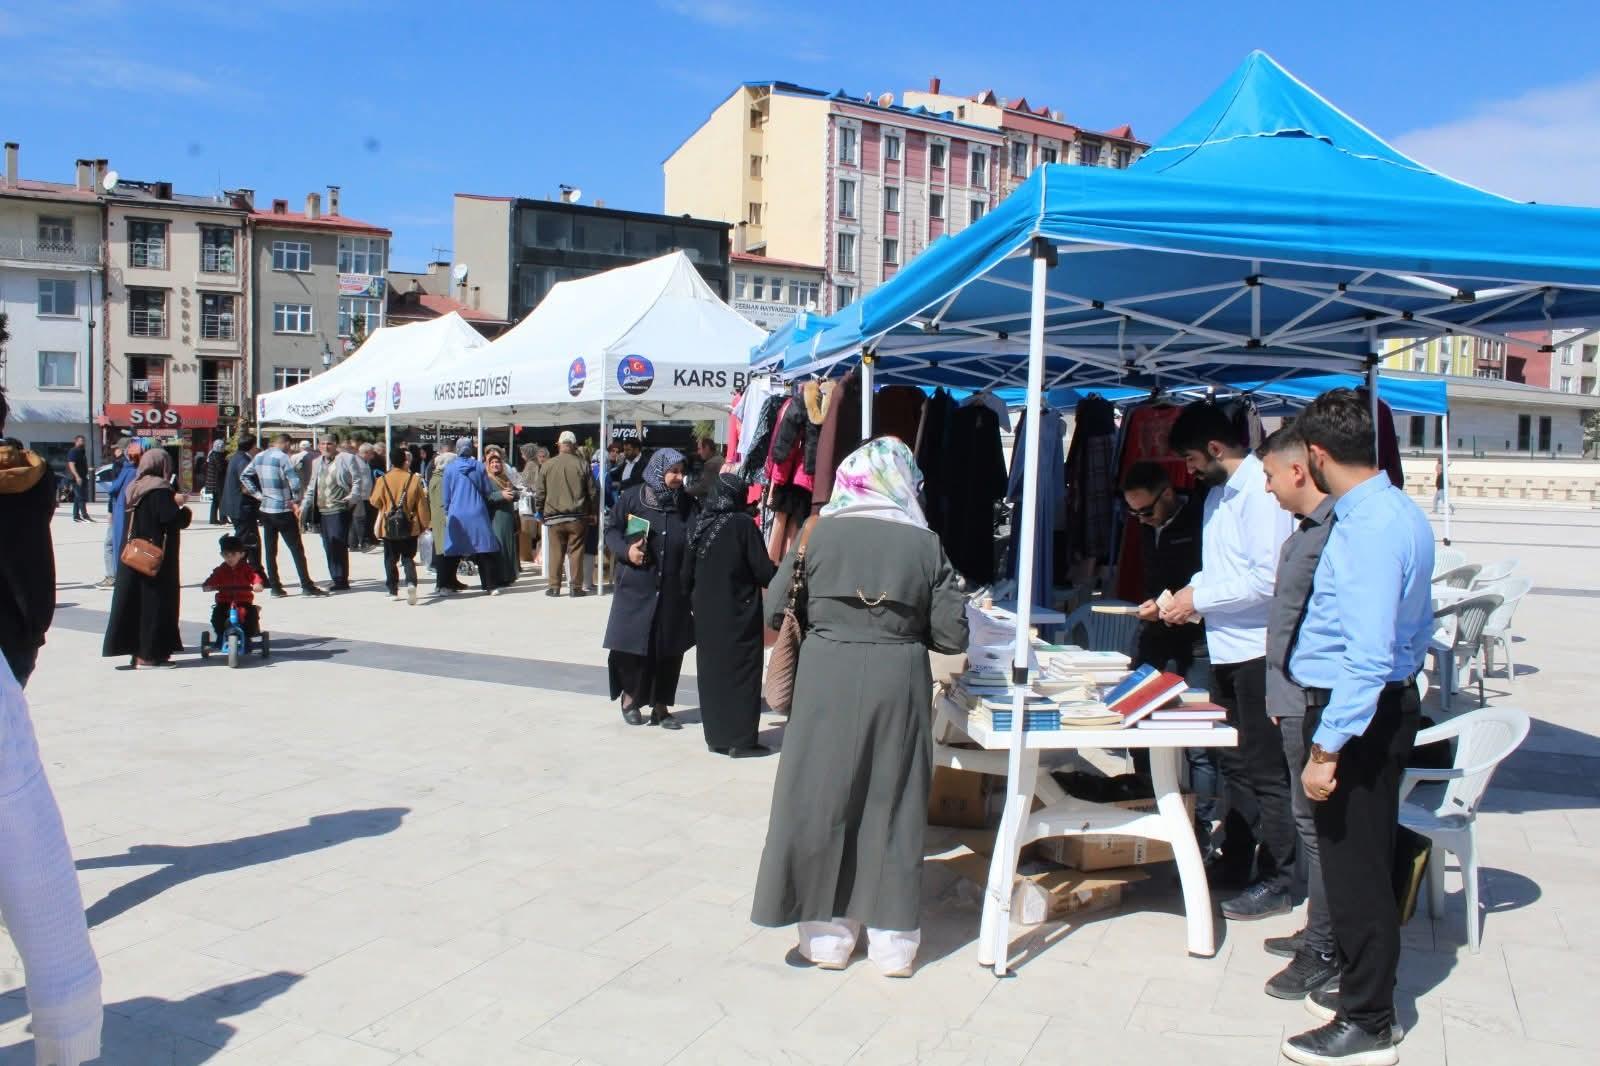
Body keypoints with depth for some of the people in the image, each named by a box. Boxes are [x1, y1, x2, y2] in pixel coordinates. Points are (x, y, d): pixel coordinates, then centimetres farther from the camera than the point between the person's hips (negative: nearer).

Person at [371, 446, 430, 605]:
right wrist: (424, 523, 6)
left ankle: (393, 591, 14)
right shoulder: (414, 480, -8)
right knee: (408, 557, 8)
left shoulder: (383, 480, -7)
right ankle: (411, 583, -17)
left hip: (388, 527, 1)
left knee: (390, 559, 13)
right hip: (410, 527, 0)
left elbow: (375, 502, 0)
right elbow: (421, 505, -5)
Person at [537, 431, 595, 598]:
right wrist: (591, 512, 12)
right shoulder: (582, 465, -3)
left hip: (554, 517, 1)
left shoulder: (547, 466, -1)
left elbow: (540, 493, 3)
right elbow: (592, 492, 0)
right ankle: (576, 587, 6)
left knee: (555, 552, 6)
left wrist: (540, 512, 16)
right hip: (577, 517, -1)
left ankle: (554, 586, 9)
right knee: (576, 552, 4)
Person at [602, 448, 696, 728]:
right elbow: (611, 530, 6)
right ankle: (630, 696, 25)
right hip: (636, 588, -2)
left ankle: (660, 706, 19)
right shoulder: (633, 497, 0)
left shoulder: (687, 504, 5)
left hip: (674, 590, 2)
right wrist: (627, 550, -13)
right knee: (632, 644, 1)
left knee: (669, 650, 5)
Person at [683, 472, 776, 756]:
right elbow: (763, 571, -13)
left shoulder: (701, 525, 2)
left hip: (707, 614, 5)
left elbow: (687, 575, 6)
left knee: (712, 672, 12)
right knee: (741, 673, 3)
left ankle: (716, 736, 18)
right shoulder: (743, 524, -13)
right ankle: (741, 740, 4)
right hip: (739, 615, -5)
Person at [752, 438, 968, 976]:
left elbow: (774, 613, 1)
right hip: (899, 682, 1)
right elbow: (952, 636, -2)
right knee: (893, 803, 10)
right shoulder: (925, 544, -1)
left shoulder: (817, 534, -2)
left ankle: (828, 931, 18)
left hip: (825, 680, 0)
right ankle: (893, 938, 18)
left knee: (823, 799, 10)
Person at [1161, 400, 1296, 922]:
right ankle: (1235, 864, 30)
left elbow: (1270, 577, -23)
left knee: (1265, 771, 0)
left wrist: (1199, 598, -16)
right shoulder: (1218, 493, 13)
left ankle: (1276, 883, 11)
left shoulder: (1261, 491, -17)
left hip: (1258, 650, -9)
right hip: (1226, 649, 9)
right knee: (1234, 764, 17)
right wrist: (1185, 597, 6)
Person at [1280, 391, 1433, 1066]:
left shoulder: (1365, 531, -24)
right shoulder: (1401, 512, 8)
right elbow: (1417, 623, 18)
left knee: (1354, 866, 2)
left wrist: (1327, 749, -27)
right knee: (1365, 859, 21)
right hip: (1390, 700, 10)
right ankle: (1364, 988, 36)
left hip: (1355, 711, -10)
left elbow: (1367, 655, -29)